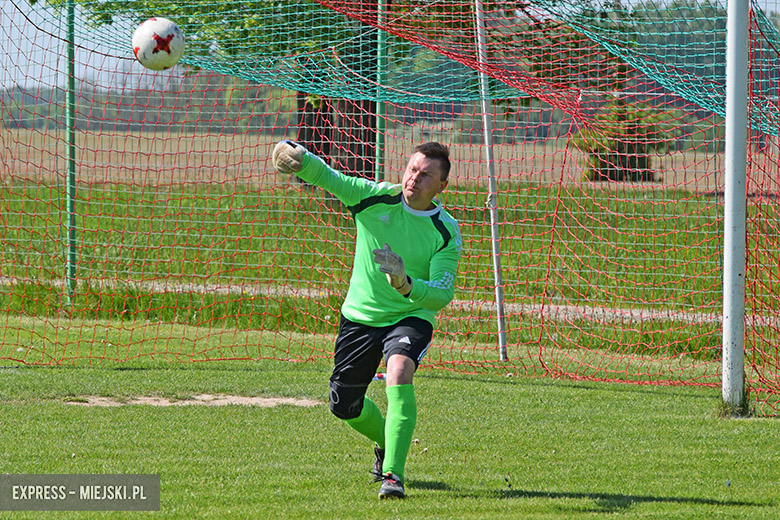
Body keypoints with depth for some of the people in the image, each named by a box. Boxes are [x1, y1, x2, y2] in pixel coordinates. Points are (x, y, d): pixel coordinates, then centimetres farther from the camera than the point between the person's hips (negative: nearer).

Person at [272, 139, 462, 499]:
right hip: (359, 317, 3)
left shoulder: (446, 233, -15)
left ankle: (393, 474, -32)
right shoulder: (376, 198, -11)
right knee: (344, 406, 11)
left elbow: (442, 295, -20)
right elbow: (327, 177, -18)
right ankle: (386, 442, 46)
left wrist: (406, 285, -40)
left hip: (410, 318, -3)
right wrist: (296, 156, -40)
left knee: (399, 372, -34)